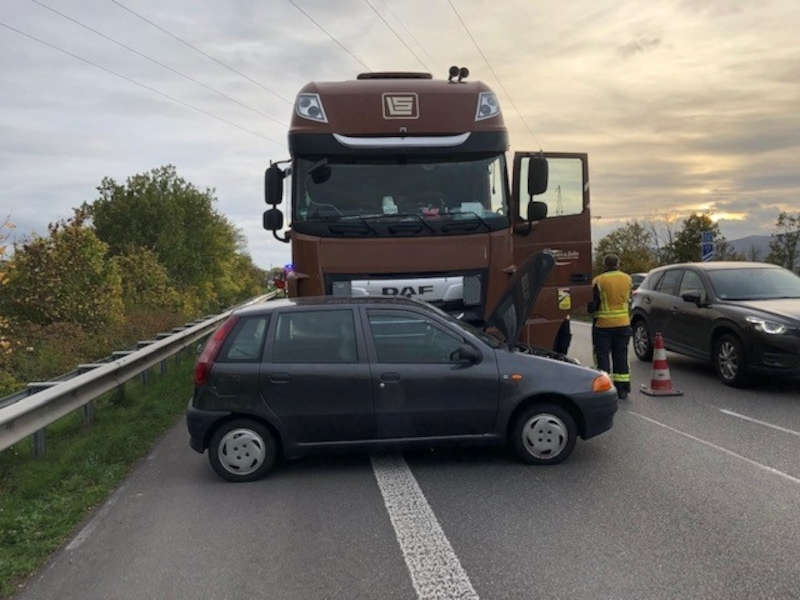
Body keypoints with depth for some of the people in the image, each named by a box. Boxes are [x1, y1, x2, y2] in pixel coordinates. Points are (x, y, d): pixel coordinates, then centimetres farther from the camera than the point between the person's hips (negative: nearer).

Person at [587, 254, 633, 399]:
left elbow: (592, 304, -10)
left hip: (603, 325, -4)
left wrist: (592, 310, 9)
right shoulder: (627, 279, 3)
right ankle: (622, 389, 17)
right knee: (621, 356, 13)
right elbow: (628, 299, 12)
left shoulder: (598, 281, -13)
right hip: (623, 324, 4)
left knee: (602, 356, 3)